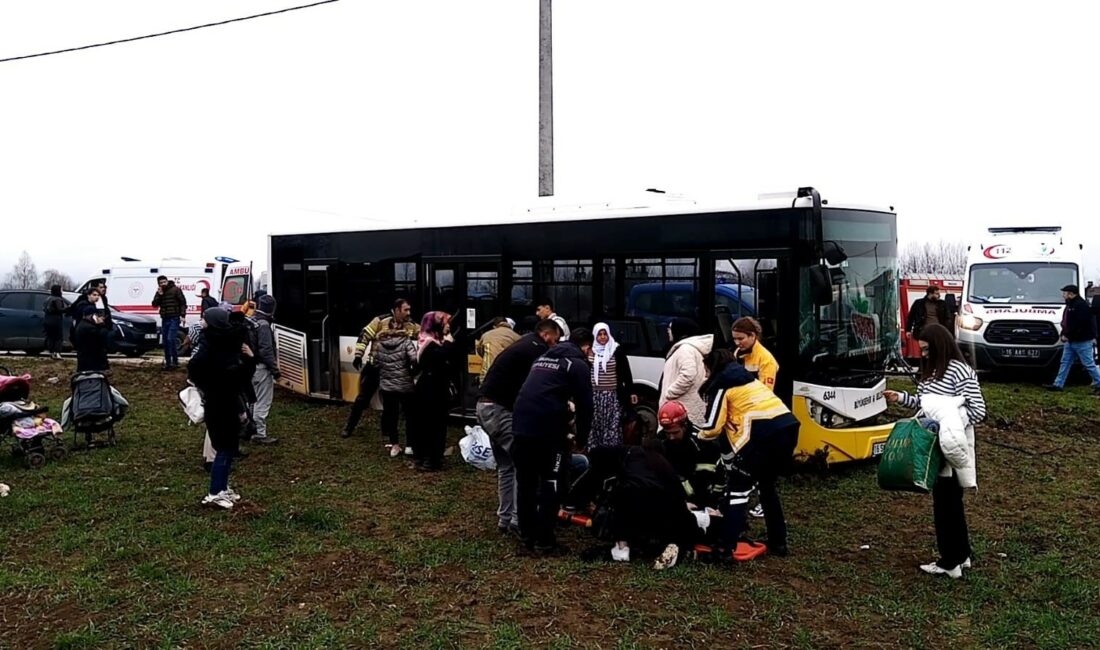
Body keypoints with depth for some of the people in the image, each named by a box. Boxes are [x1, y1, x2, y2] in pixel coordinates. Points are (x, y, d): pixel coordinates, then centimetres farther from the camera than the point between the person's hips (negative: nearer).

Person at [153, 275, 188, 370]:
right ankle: (168, 362, 17)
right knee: (166, 341, 9)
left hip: (174, 319, -6)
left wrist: (183, 315, -15)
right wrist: (159, 295, -11)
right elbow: (154, 304, 4)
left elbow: (183, 302, -6)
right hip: (164, 319, 6)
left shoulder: (175, 290, -5)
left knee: (171, 339, -17)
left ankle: (175, 362, -11)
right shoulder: (159, 292, 11)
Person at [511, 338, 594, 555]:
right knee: (551, 485, 5)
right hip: (549, 430, -6)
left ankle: (527, 536, 26)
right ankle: (544, 542, 7)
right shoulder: (578, 365, 5)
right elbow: (585, 405, 2)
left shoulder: (542, 359, 25)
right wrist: (582, 438, 14)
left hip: (521, 425, 6)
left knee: (525, 483, 17)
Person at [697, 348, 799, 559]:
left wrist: (697, 433, 22)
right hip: (787, 426, 8)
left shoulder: (720, 385, 6)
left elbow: (713, 427, 2)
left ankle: (725, 548, -5)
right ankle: (778, 543, 27)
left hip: (763, 432, -8)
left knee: (737, 488, 0)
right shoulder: (746, 378, 29)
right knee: (767, 485, 24)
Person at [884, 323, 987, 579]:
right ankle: (962, 554, 31)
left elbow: (978, 411, -20)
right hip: (935, 448, 9)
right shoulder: (932, 371, 10)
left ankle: (950, 562, 12)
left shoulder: (961, 372, -18)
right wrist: (901, 398, 4)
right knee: (949, 501, 18)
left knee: (946, 503, 0)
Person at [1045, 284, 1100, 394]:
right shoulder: (1070, 304, 14)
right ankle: (1058, 385, 12)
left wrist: (1067, 335, -20)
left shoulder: (1081, 305, -18)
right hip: (1070, 341, 10)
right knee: (1065, 362, 9)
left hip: (1082, 341, -10)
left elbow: (1078, 324, -25)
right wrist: (1064, 334, 3)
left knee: (1089, 364, -2)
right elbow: (1065, 322, 17)